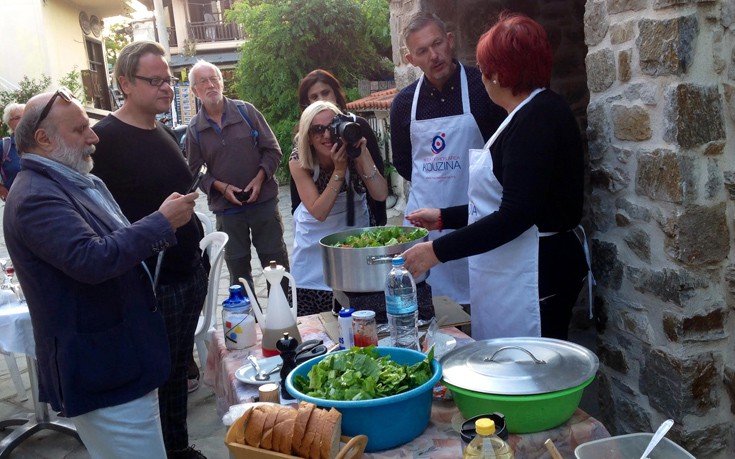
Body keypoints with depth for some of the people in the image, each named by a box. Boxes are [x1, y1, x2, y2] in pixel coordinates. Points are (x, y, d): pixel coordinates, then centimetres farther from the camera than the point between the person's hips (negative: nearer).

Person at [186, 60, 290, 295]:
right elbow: (195, 170, 3)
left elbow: (272, 150, 0)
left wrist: (259, 179, -12)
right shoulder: (194, 129, 0)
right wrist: (221, 187, -12)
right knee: (237, 267, 12)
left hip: (264, 200, -1)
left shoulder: (246, 111, -2)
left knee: (276, 262, 8)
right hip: (226, 208, 1)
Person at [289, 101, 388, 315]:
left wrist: (362, 155, -36)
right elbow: (318, 212, -26)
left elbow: (381, 195, -26)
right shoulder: (298, 161, -20)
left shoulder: (353, 152, -18)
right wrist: (339, 169, -34)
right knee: (309, 318, 2)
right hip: (315, 239, 0)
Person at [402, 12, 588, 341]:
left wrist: (439, 250, -20)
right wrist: (444, 218, 19)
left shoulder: (538, 116, -16)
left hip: (535, 277, -10)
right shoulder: (530, 114, 15)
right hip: (511, 275, 10)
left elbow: (516, 215, -23)